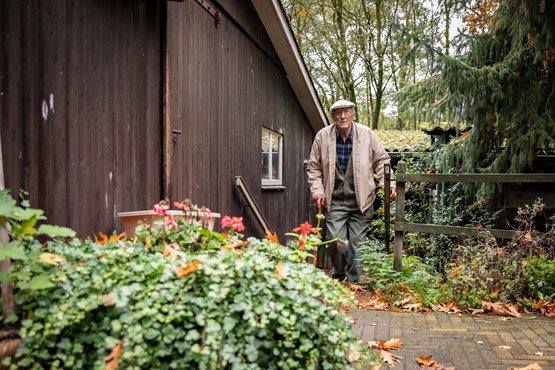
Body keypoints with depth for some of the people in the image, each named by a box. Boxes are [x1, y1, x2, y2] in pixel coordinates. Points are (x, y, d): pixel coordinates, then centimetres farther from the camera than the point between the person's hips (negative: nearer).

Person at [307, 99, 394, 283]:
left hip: (361, 201, 0)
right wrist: (317, 190, -2)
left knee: (356, 245, 3)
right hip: (335, 201, 0)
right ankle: (338, 277, 24)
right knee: (337, 243, -5)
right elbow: (314, 167, 8)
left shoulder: (367, 134, -2)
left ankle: (354, 283, 20)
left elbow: (381, 161, 8)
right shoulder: (322, 136, -1)